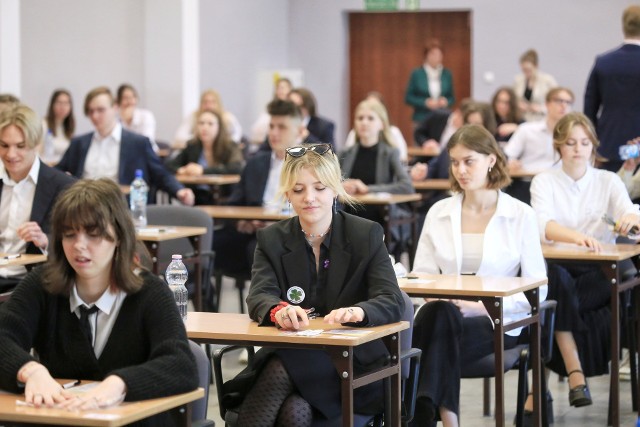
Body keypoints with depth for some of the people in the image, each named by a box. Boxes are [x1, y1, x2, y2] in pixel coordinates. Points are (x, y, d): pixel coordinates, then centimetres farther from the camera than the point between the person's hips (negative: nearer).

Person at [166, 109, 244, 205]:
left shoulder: (230, 147, 2)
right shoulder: (192, 147, 12)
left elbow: (236, 168, -17)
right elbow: (169, 165, 13)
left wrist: (203, 170, -21)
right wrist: (180, 170, -12)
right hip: (196, 197, 3)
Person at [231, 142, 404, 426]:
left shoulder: (367, 235, 0)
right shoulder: (271, 240, 5)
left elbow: (392, 302, -12)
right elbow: (259, 296, -11)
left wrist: (358, 312, -37)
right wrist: (278, 311, -38)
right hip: (288, 355, 2)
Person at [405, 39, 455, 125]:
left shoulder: (447, 74, 9)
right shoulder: (417, 74, 2)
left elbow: (452, 98, 17)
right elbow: (408, 98, 3)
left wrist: (446, 102, -5)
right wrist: (425, 103, -10)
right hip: (421, 120, -2)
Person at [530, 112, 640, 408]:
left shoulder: (609, 181, 10)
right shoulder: (544, 182, 6)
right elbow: (543, 226, -14)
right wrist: (578, 237, -36)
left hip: (598, 272, 0)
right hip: (558, 269, 0)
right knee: (556, 277, -37)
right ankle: (575, 372, -37)